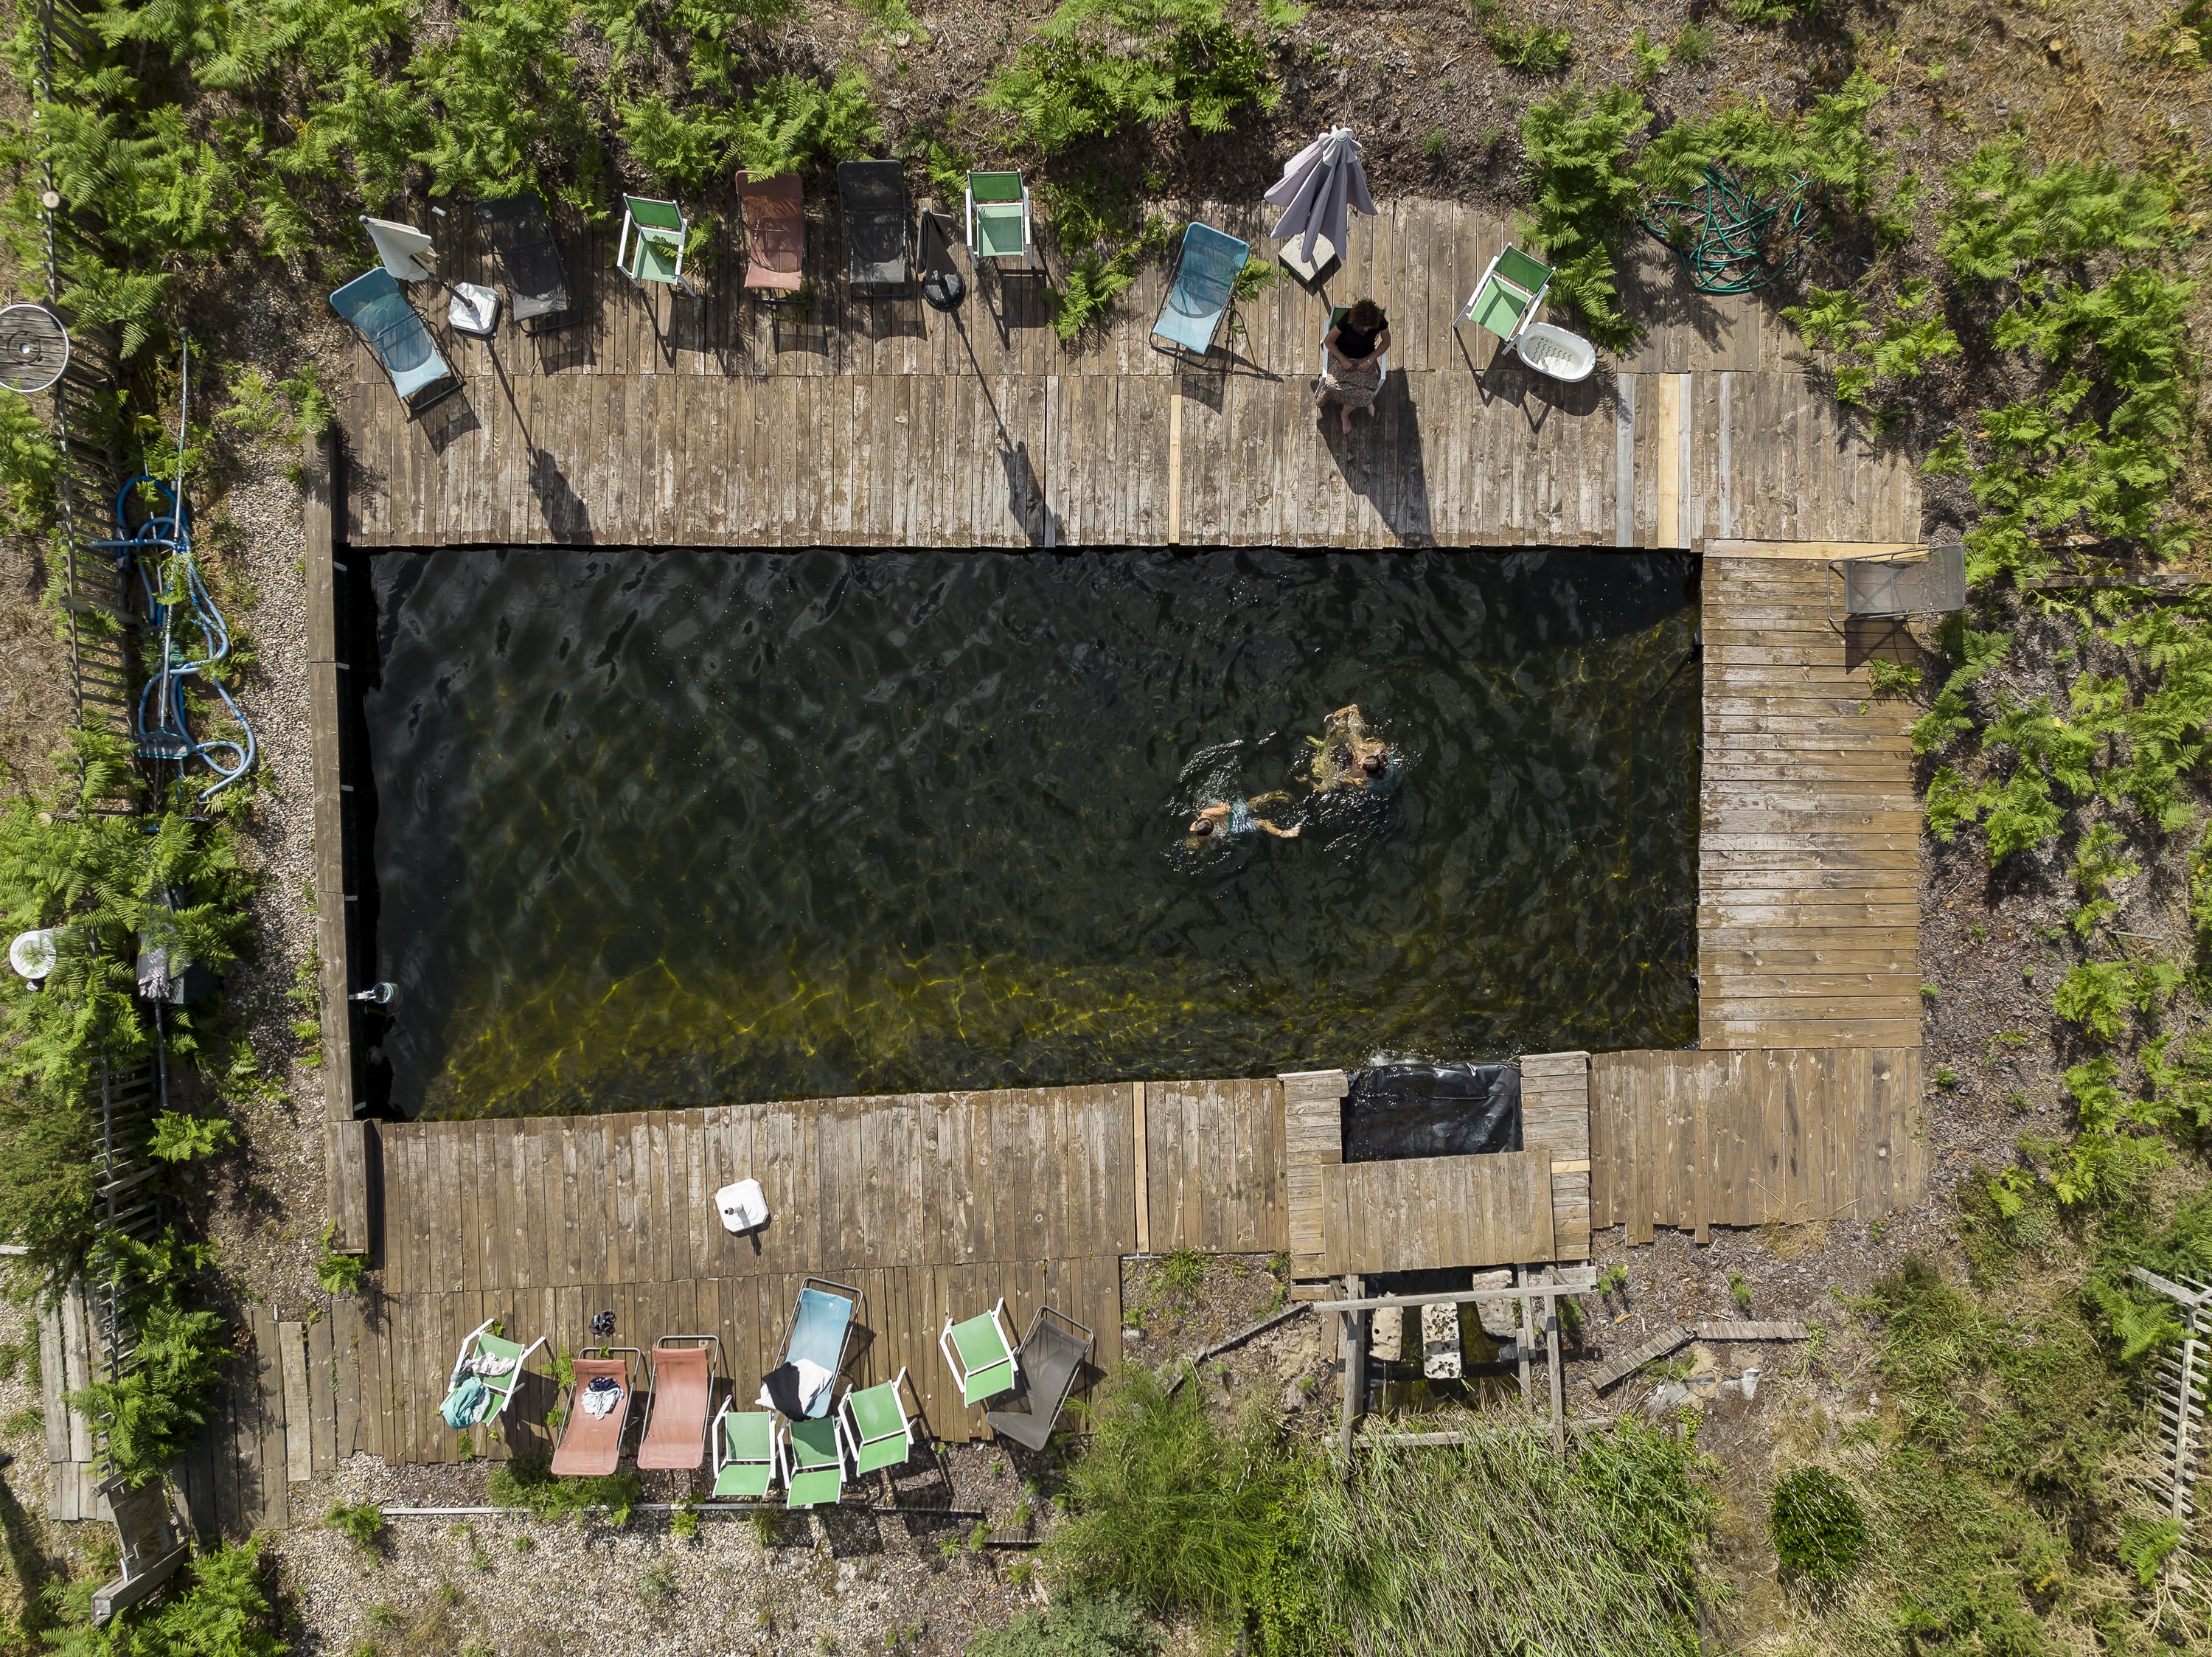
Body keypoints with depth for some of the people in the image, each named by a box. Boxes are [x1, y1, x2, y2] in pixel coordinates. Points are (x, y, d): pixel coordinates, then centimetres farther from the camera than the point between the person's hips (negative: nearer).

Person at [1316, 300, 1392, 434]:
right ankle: (1366, 402, 2)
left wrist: (1370, 360, -14)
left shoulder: (1380, 321, -23)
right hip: (1343, 356, -1)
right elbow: (1328, 341, -13)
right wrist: (1343, 359, -20)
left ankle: (1345, 414, 9)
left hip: (1366, 359, 1)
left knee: (1363, 391, -24)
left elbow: (1386, 342, -3)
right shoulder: (1347, 320, -28)